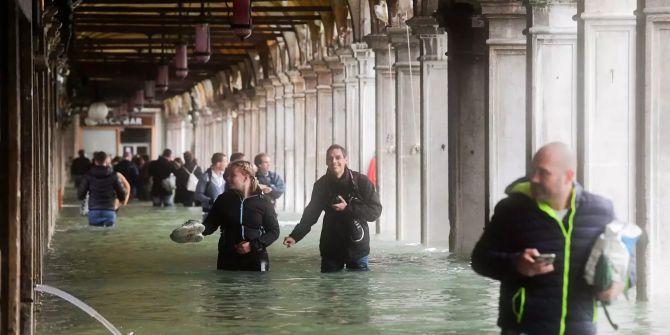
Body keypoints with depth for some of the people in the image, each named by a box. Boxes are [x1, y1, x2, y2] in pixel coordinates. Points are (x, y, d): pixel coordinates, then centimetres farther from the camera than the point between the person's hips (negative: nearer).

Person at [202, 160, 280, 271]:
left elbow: (274, 231, 0)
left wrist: (253, 245, -13)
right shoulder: (224, 199, 4)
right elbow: (210, 225, 6)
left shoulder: (262, 202, -3)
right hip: (227, 260, 2)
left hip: (255, 260, -2)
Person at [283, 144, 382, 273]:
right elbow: (311, 213, 4)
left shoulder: (361, 181, -8)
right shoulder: (321, 184, 1)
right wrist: (295, 236, -9)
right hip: (330, 249, 2)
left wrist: (348, 208, -20)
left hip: (357, 248, -2)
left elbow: (375, 211, -10)